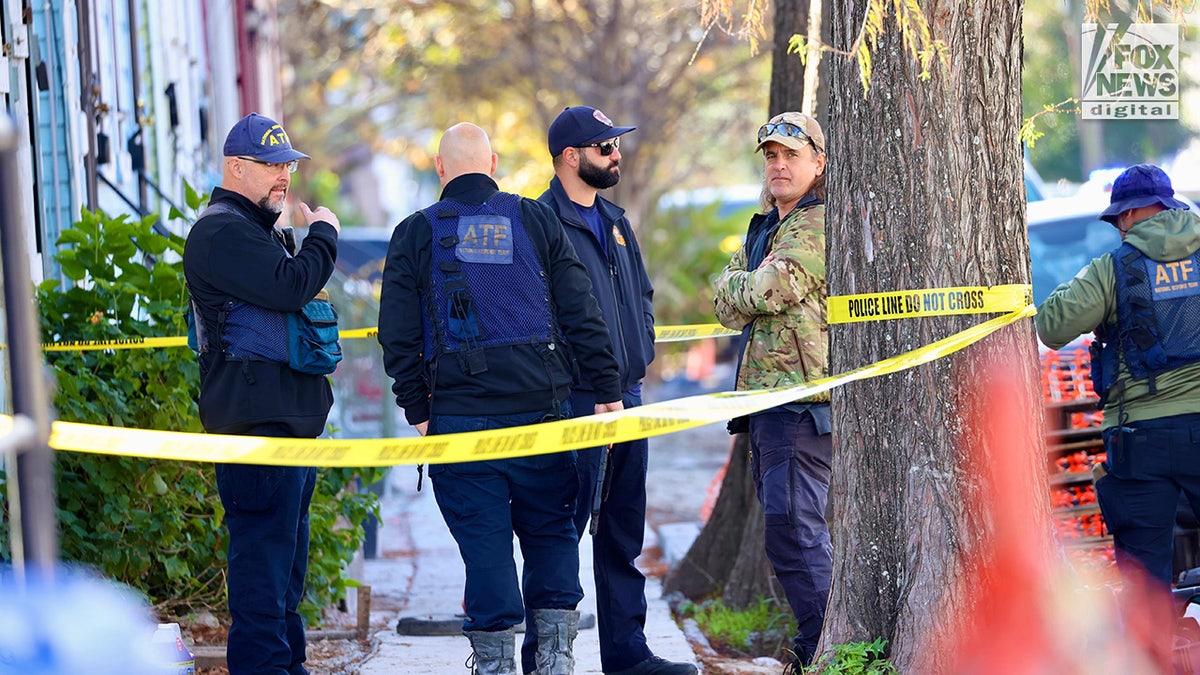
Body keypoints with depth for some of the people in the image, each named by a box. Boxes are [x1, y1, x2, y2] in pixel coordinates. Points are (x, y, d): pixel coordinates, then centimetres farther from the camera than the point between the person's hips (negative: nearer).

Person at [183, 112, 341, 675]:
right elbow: (289, 286, -22)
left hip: (290, 414, 11)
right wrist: (323, 235, -8)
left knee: (286, 545, 14)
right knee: (264, 542, -12)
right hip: (256, 417, -11)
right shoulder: (221, 231, -11)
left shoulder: (260, 229, 24)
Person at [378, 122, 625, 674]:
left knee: (484, 542, 3)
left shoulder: (416, 233, 4)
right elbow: (580, 313, 4)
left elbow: (398, 336, 1)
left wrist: (418, 410, 7)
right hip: (541, 408, 1)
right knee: (551, 532, 12)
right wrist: (607, 392, 7)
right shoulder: (534, 220, 6)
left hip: (460, 418, -1)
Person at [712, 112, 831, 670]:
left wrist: (740, 287, 2)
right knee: (787, 525, 14)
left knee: (794, 530, -14)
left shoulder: (819, 227, -9)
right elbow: (726, 304, 13)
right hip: (767, 397, 10)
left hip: (801, 396, -10)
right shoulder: (765, 228, 21)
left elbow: (762, 293, -18)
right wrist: (746, 288, -7)